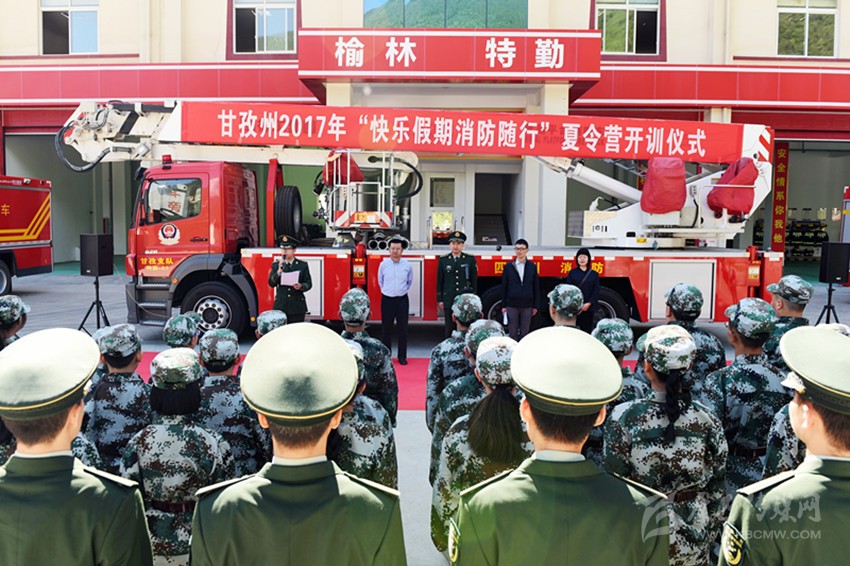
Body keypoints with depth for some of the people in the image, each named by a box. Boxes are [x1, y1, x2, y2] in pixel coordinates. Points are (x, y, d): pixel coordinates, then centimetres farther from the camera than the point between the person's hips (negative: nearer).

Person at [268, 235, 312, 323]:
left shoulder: (303, 265, 5)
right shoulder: (276, 265, 9)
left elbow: (309, 283, 3)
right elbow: (271, 283, 0)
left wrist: (301, 286, -18)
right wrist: (279, 272, -16)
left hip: (297, 307, -1)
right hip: (280, 306, 1)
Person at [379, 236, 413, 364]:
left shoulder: (407, 265, -2)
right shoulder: (384, 264, -3)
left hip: (402, 300, 0)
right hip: (387, 300, 0)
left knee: (403, 329, 3)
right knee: (386, 329, 5)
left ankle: (402, 356, 12)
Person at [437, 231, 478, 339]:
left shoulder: (470, 259, 4)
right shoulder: (443, 260, 6)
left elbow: (474, 280, 5)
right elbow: (439, 281, 8)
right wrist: (440, 300, 4)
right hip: (449, 301, 1)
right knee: (450, 329, 2)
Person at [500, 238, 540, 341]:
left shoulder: (532, 267, 4)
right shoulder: (508, 267, 2)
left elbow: (536, 287, 6)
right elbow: (504, 287, 3)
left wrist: (535, 306, 3)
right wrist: (503, 305, 0)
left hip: (527, 305, 1)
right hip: (512, 305, 0)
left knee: (524, 332, 7)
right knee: (512, 333, 6)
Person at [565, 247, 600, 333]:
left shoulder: (594, 274, 9)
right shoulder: (572, 273, 6)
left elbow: (596, 291, 4)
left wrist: (589, 303, -10)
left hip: (589, 307, 2)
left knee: (587, 330, 1)